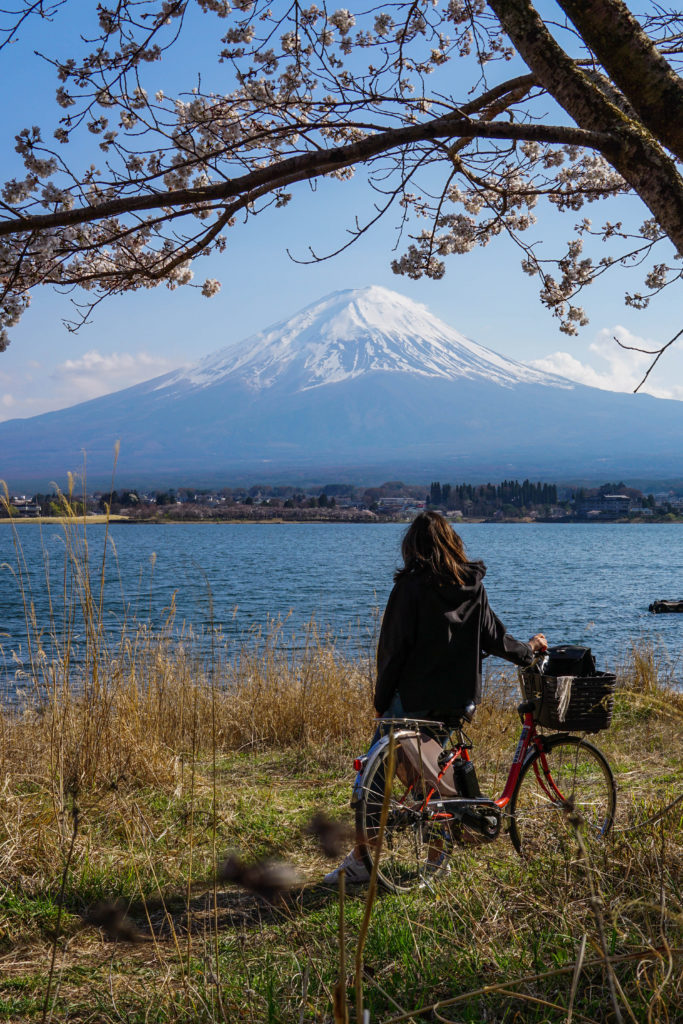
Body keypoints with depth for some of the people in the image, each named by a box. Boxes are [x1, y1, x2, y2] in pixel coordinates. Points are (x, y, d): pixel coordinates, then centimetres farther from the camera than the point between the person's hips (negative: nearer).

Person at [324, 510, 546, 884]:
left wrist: (381, 700, -1)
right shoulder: (474, 586, 5)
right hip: (460, 698, 6)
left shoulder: (411, 586, -9)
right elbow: (495, 639, 12)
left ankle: (360, 859, 1)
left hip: (415, 695, -5)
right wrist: (529, 649, 31)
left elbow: (393, 647, -9)